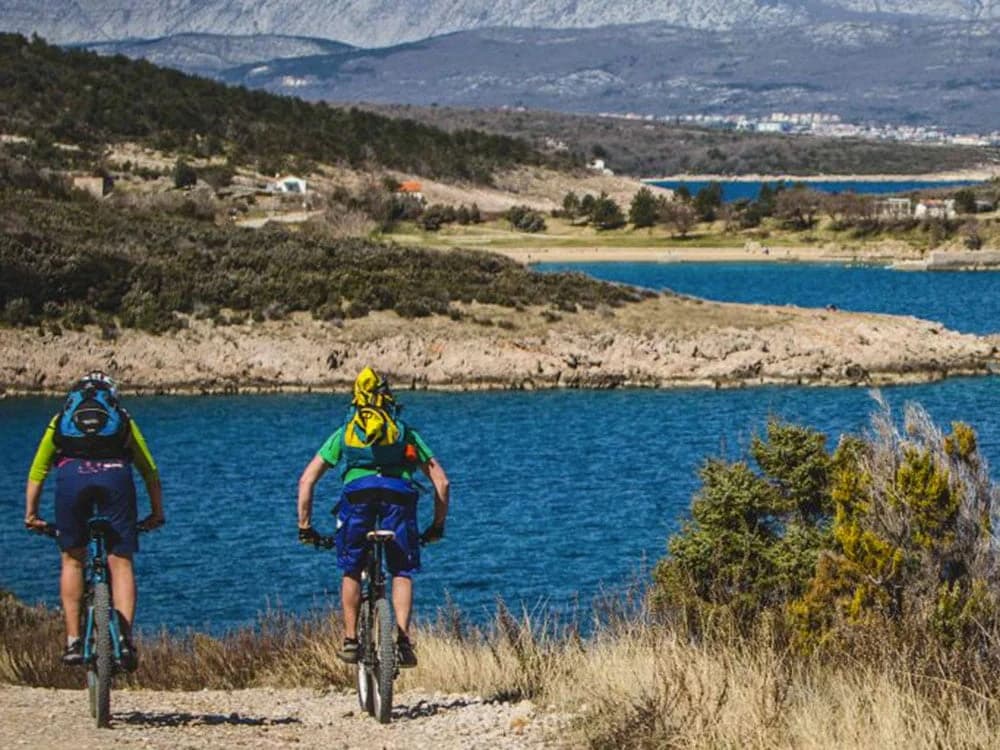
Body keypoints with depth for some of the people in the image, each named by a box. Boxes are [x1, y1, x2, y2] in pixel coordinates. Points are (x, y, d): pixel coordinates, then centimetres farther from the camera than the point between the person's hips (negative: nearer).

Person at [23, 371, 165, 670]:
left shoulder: (61, 421, 33)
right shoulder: (123, 420, 33)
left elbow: (36, 473, 31)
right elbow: (150, 471, 33)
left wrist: (31, 514, 35)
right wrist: (157, 512, 39)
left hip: (71, 476, 0)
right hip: (115, 475, 0)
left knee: (72, 559, 16)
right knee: (120, 562, 6)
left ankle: (73, 641, 11)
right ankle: (125, 636, -11)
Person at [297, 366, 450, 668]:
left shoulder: (344, 433, 31)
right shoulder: (406, 433, 31)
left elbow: (306, 480, 25)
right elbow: (441, 481, 26)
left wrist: (304, 526, 30)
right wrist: (437, 525, 34)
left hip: (356, 494, 0)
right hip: (399, 495, 0)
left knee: (351, 572, 19)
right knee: (402, 572, 13)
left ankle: (350, 640, 15)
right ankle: (402, 639, -3)